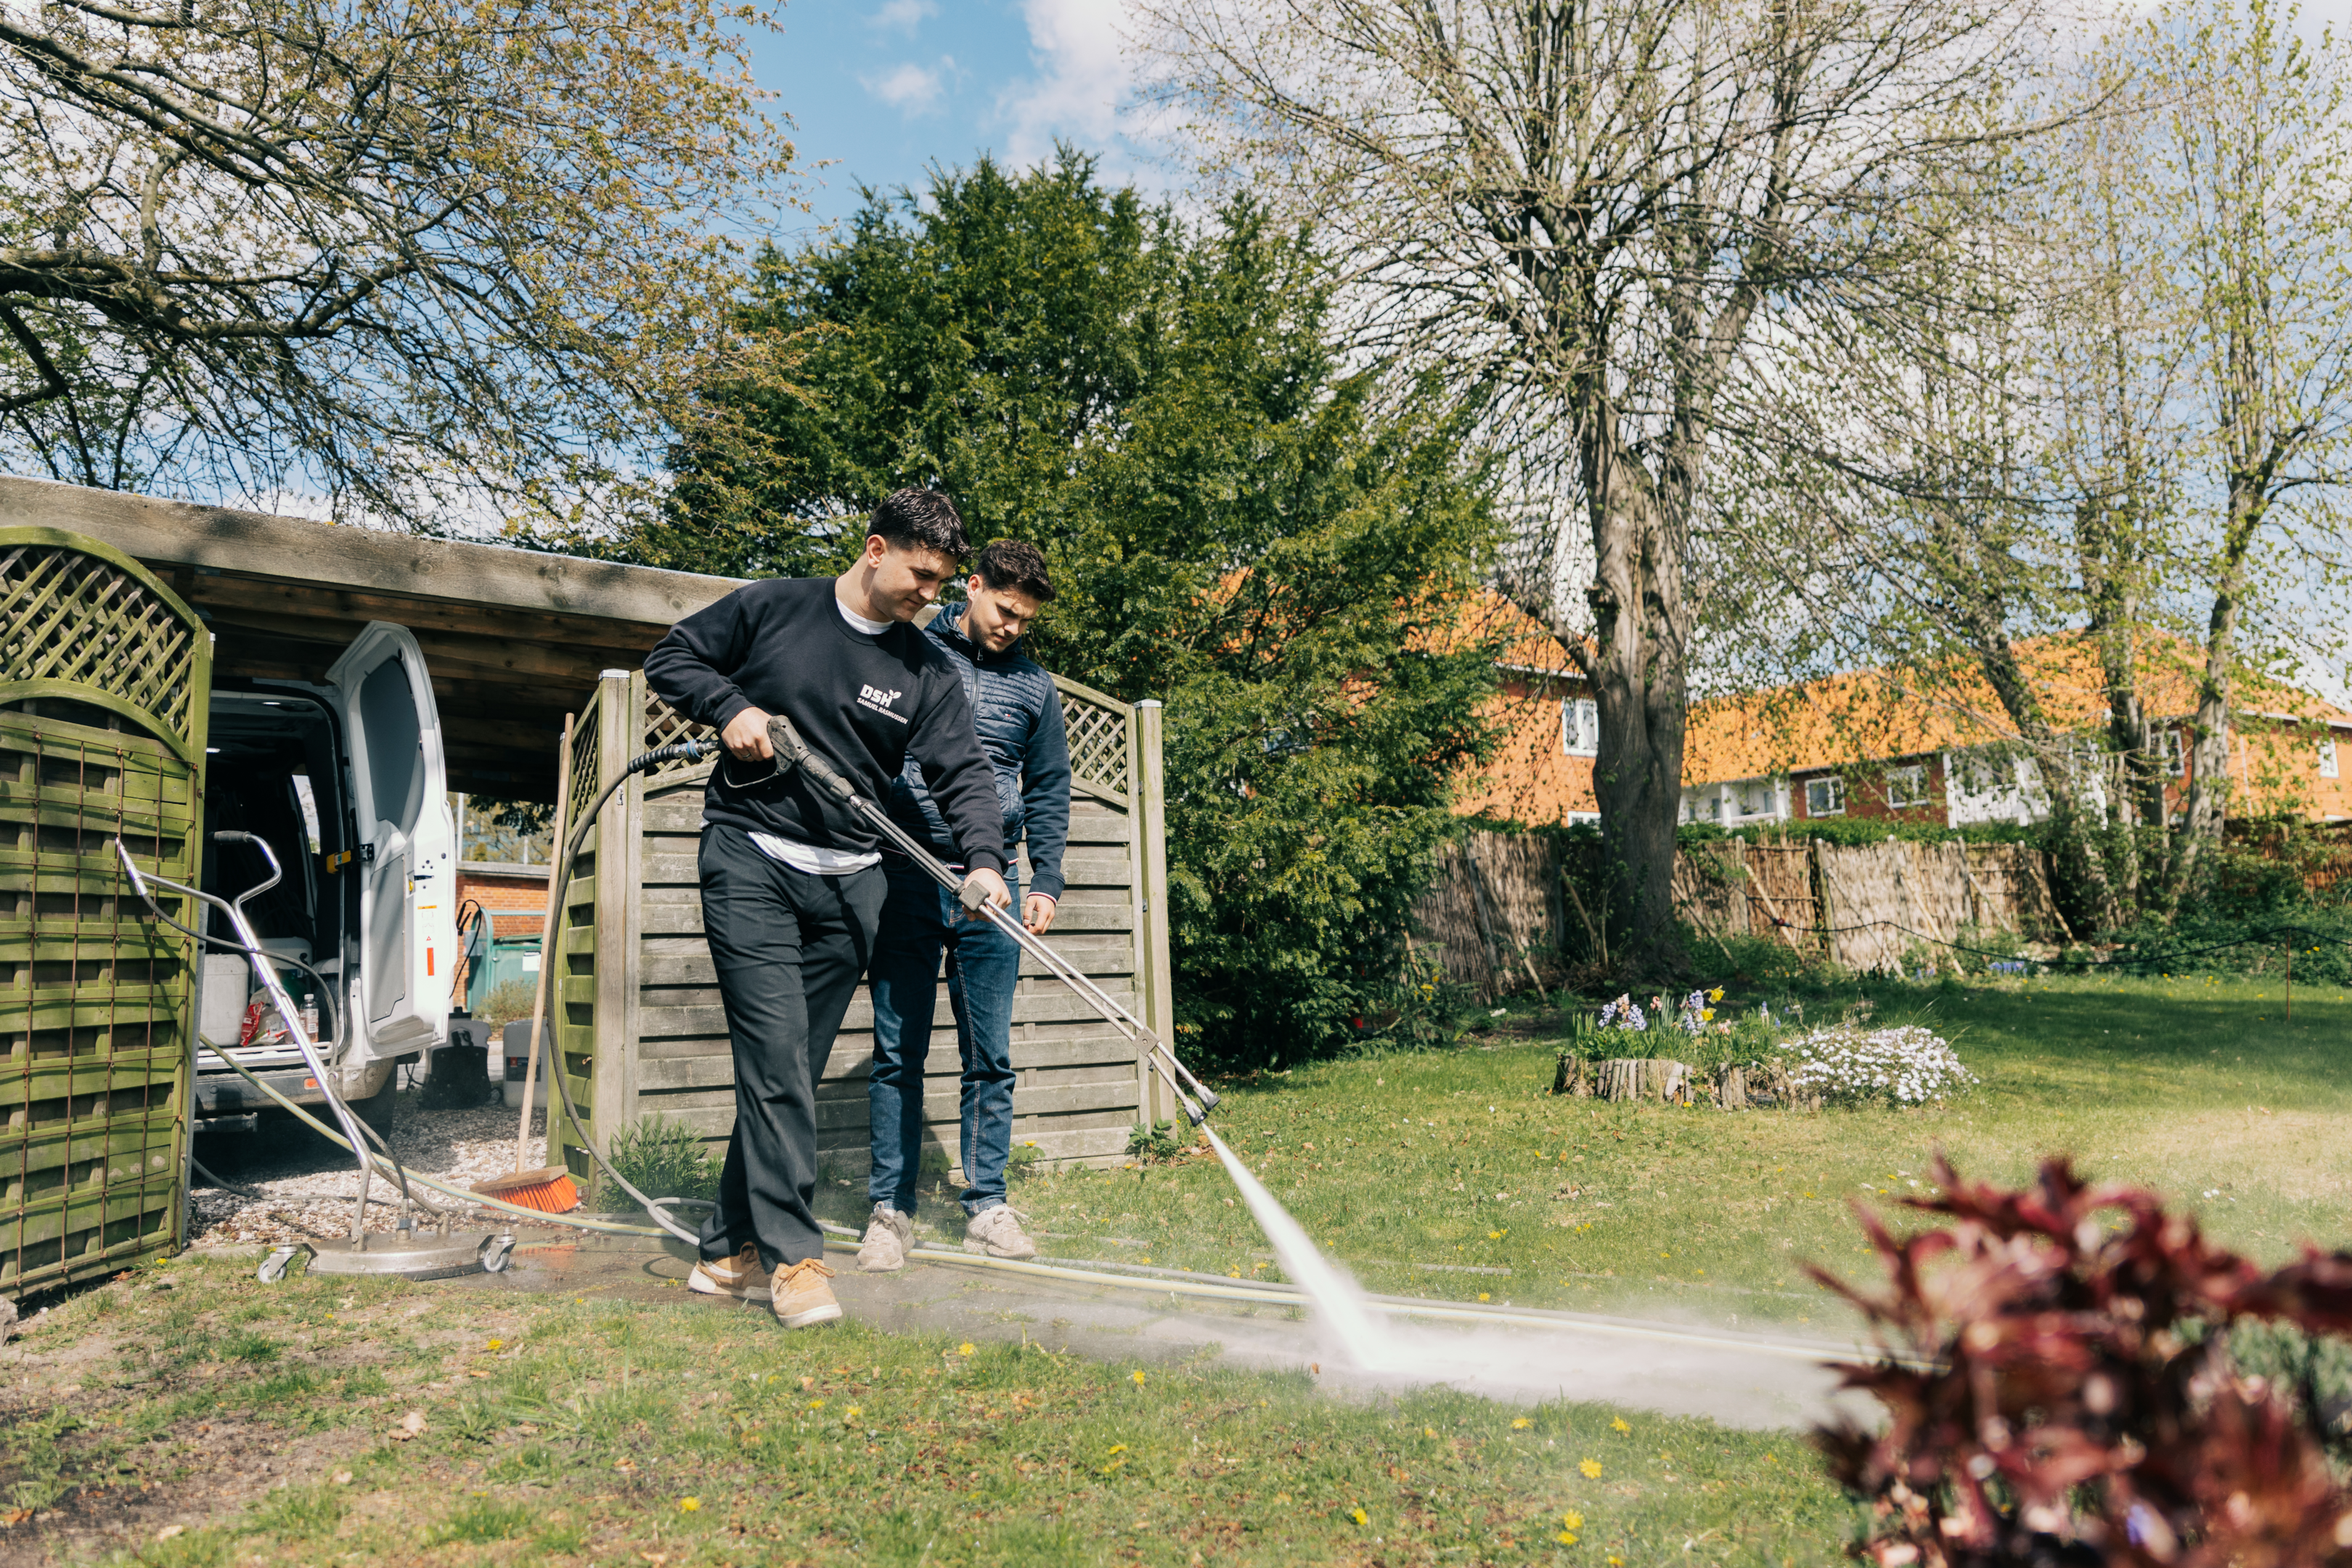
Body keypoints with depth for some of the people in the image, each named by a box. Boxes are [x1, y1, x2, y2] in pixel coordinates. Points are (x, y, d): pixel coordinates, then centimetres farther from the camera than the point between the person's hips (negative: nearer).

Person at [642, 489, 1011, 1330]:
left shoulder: (927, 669, 6)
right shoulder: (770, 608, 1)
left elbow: (963, 772, -1)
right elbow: (671, 657, 10)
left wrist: (984, 860, -17)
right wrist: (729, 706, -9)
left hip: (849, 883, 4)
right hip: (750, 859, -3)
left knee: (789, 1070, 6)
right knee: (775, 1058, -11)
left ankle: (730, 1249, 19)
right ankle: (793, 1257, -6)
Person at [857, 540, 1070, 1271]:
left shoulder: (1033, 686, 12)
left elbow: (1049, 791, 16)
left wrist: (1046, 881, 7)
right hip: (904, 880, -2)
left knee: (990, 1055, 4)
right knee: (898, 1052, 2)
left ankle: (986, 1207, 15)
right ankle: (891, 1210, 12)